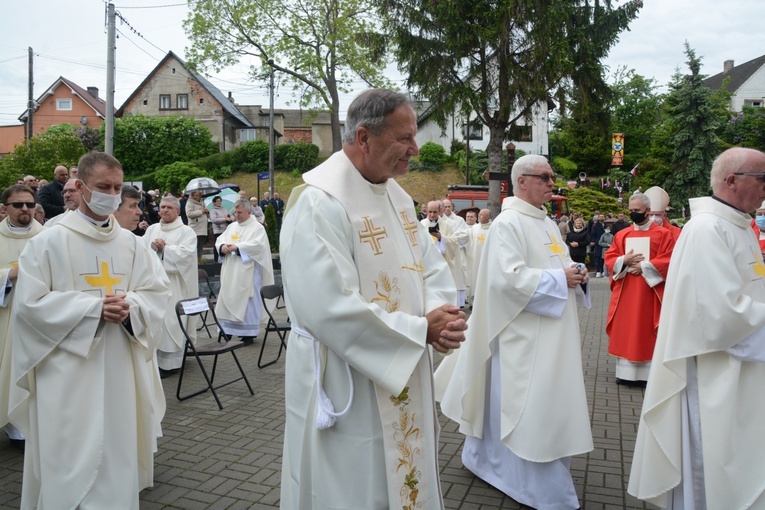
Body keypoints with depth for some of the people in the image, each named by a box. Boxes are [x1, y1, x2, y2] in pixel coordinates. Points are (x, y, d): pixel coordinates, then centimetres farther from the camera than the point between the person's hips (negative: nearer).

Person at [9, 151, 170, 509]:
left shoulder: (130, 243, 6)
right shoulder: (48, 242, -6)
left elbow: (157, 291, 7)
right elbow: (31, 304, -9)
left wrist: (130, 306, -14)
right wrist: (94, 308, -17)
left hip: (121, 366, 4)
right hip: (69, 371, -3)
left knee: (118, 450, 12)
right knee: (71, 455, 3)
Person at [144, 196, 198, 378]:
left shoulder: (186, 231, -1)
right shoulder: (152, 229, 15)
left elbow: (186, 254, -14)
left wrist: (164, 249, -13)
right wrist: (152, 247, -12)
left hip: (174, 285, -5)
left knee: (170, 322, -5)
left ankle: (170, 362, 3)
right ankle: (154, 359, 17)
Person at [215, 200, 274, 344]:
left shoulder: (257, 228, -4)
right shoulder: (232, 226, 16)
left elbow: (257, 245, -18)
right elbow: (219, 240, 12)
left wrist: (237, 247, -23)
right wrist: (222, 246, -11)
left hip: (248, 272, -7)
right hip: (231, 272, 7)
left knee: (246, 301, -3)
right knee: (229, 300, 8)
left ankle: (248, 333, 5)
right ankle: (231, 331, 18)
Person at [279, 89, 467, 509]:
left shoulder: (397, 195, 7)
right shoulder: (318, 202, -22)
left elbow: (432, 267, 8)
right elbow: (331, 311, -29)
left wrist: (439, 314, -14)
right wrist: (420, 330, -20)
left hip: (405, 383, 8)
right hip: (347, 393, -8)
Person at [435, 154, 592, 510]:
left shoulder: (547, 223, 14)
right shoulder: (508, 223, -15)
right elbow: (510, 278, -24)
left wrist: (576, 273, 0)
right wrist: (560, 279, -18)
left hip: (550, 333, 10)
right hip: (524, 335, -10)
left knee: (546, 404, 17)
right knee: (531, 407, -1)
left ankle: (485, 458, 33)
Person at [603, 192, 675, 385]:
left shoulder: (663, 234, -2)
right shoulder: (622, 235, 9)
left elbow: (668, 260, -9)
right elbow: (609, 258, 7)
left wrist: (643, 266, -15)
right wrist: (624, 261, -12)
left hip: (649, 292, -4)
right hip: (625, 292, 4)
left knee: (647, 332, 0)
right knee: (624, 330, 5)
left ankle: (648, 374, 8)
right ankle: (625, 372, 13)